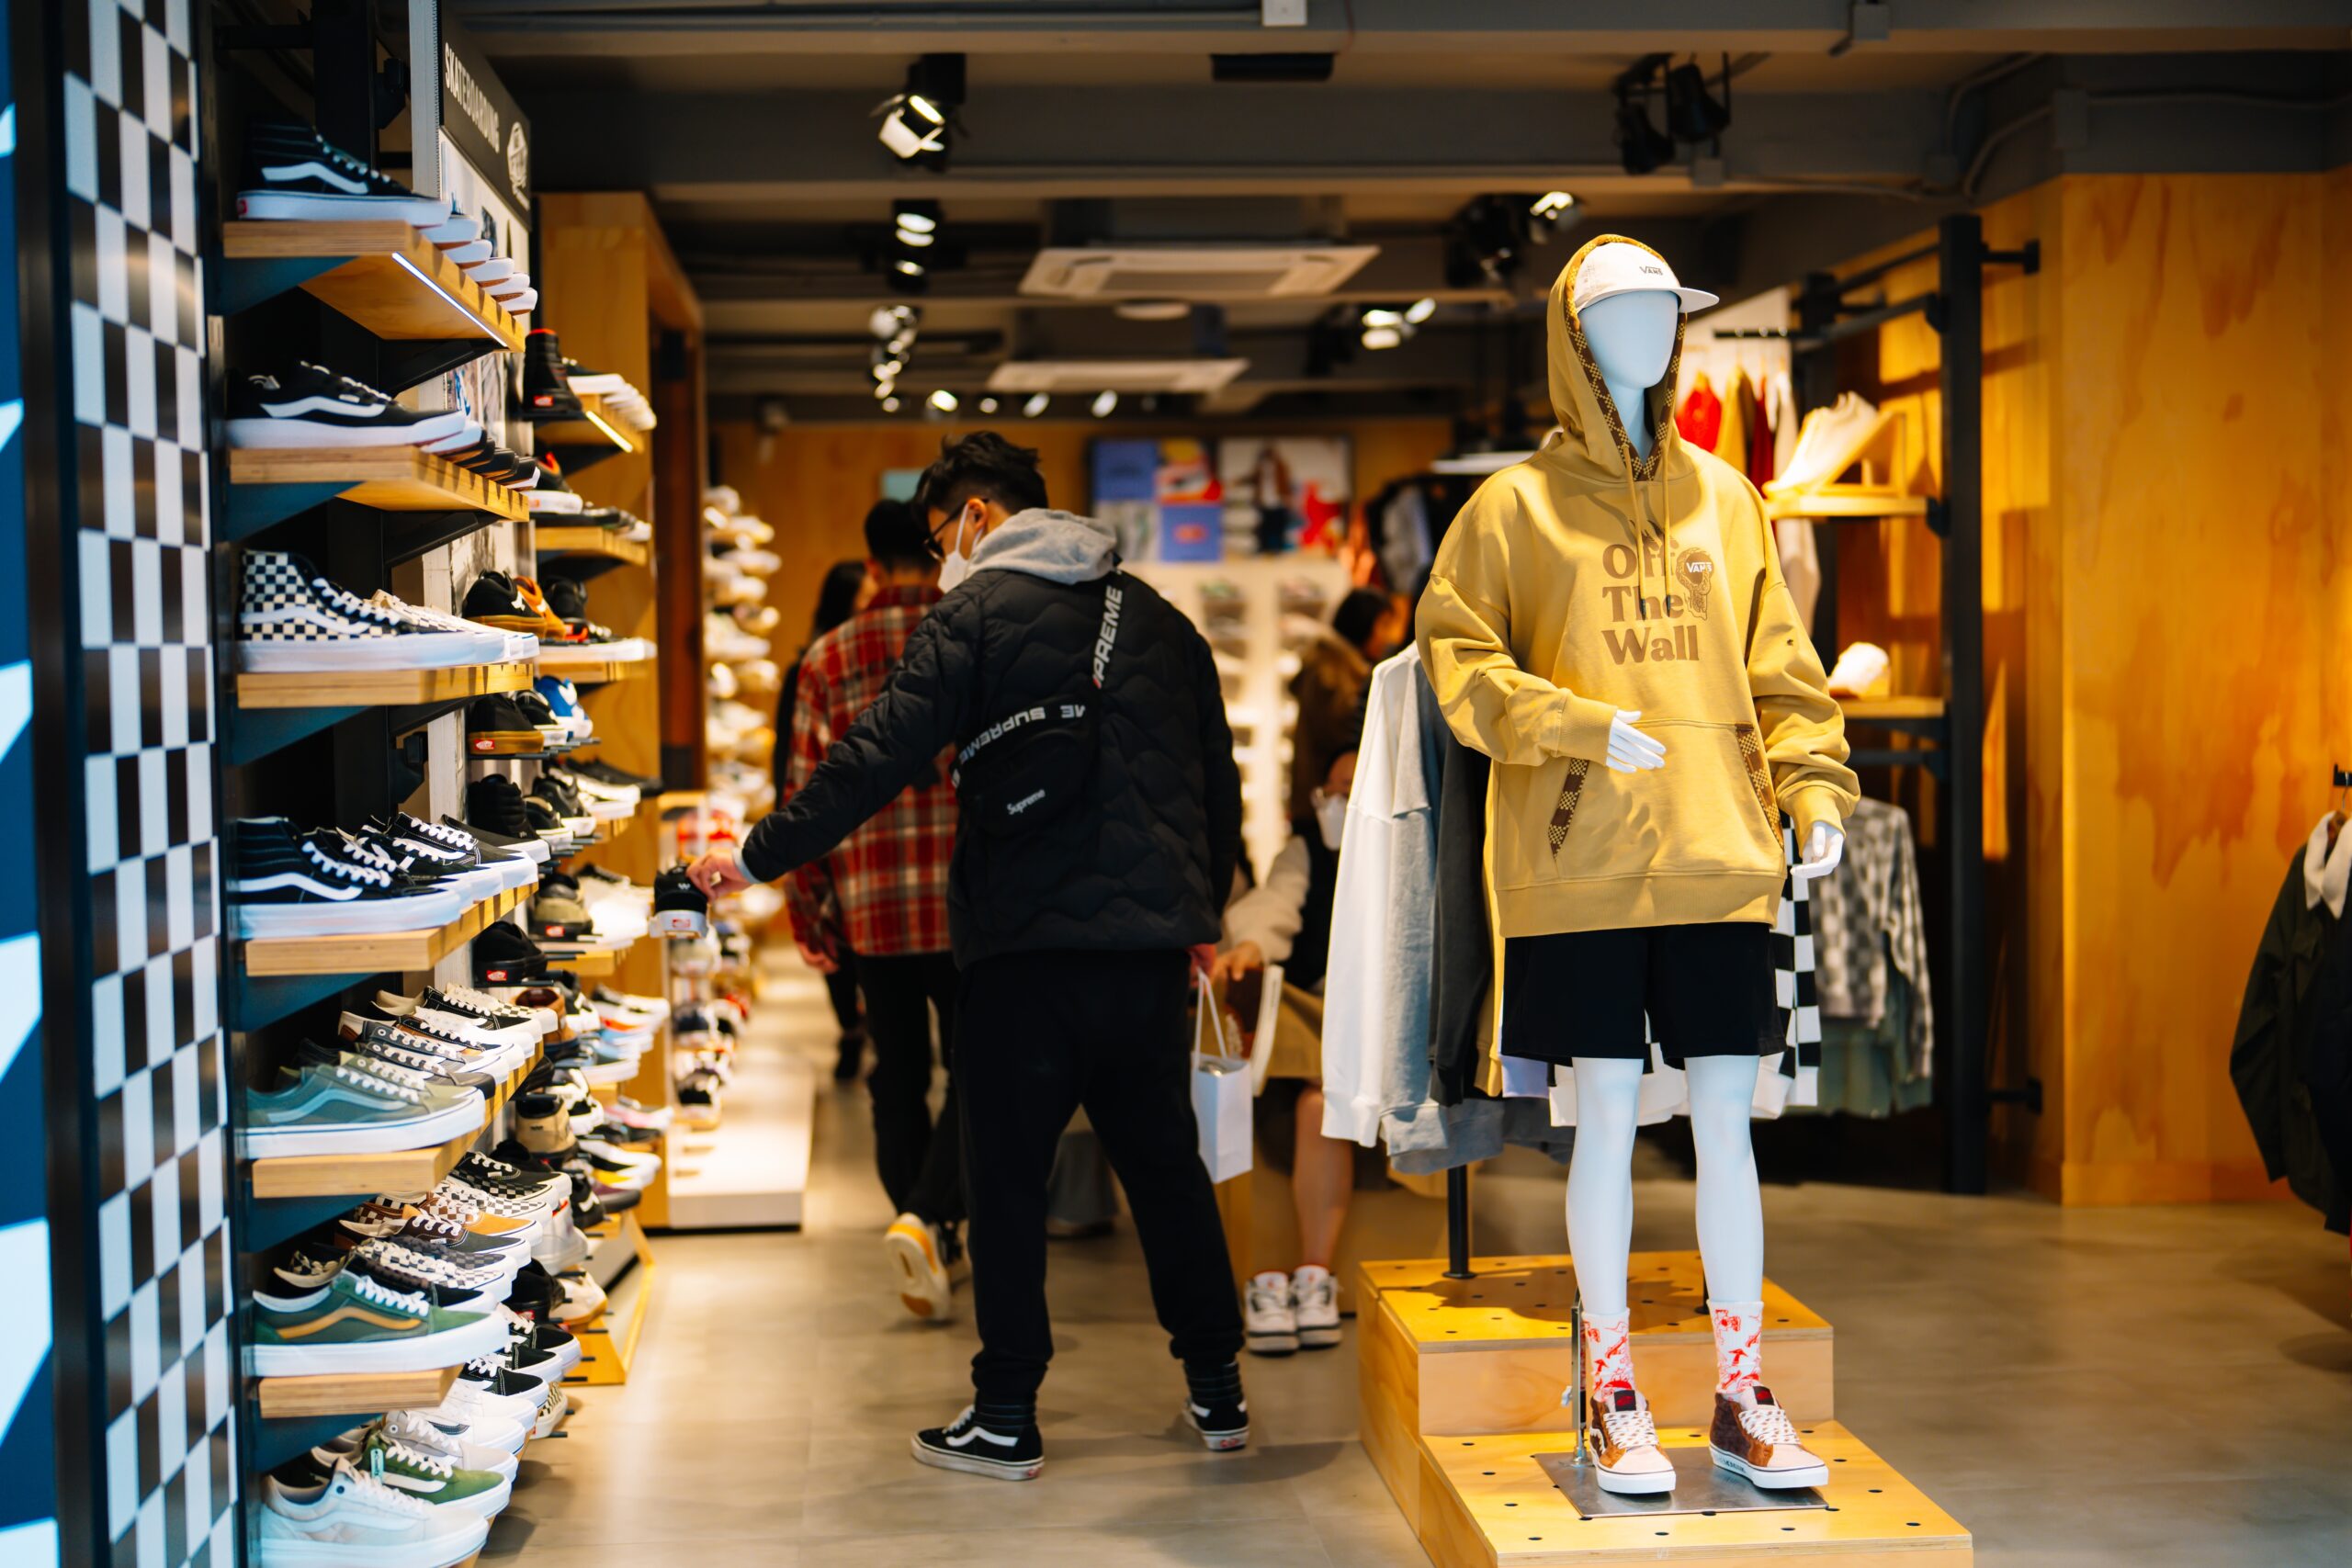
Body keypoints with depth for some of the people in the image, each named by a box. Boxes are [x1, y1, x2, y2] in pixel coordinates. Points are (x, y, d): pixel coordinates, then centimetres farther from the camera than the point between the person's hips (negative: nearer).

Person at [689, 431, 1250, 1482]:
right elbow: (1217, 776, 18)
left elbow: (881, 757, -10)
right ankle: (1217, 1389, 22)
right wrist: (1201, 915, 28)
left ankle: (1007, 1419, 8)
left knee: (1007, 1177, 4)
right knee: (1165, 1162, 15)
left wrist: (759, 857, -3)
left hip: (1025, 944, -5)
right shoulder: (1156, 616, 13)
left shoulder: (977, 613, -4)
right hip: (1150, 939, 5)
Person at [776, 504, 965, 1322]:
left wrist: (806, 911, 11)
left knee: (898, 1078, 14)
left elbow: (803, 793, 3)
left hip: (871, 907, 2)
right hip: (973, 905, -2)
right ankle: (927, 1216, -15)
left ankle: (933, 1248, 21)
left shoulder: (827, 659, 3)